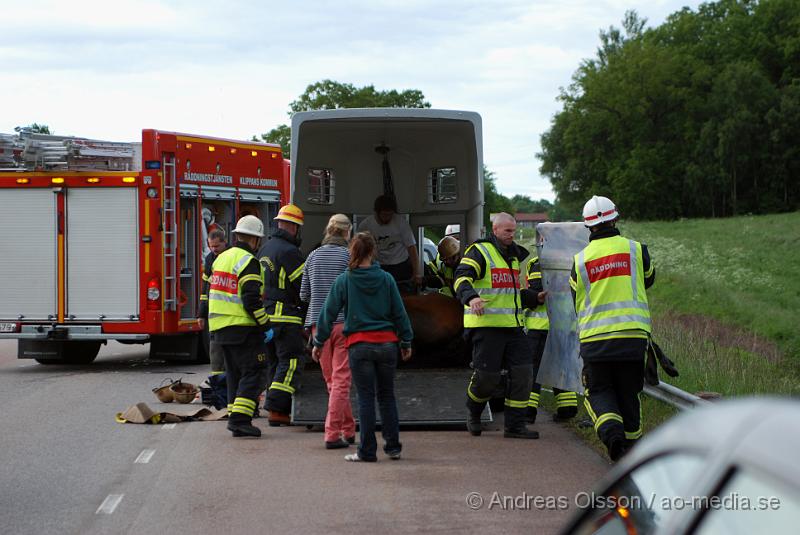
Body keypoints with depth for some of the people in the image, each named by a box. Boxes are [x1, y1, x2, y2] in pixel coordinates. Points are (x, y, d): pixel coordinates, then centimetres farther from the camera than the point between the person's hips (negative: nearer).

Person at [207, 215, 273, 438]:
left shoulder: (222, 258, 14)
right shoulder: (248, 262, -14)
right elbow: (252, 300, -20)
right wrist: (266, 326, -13)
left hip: (220, 327, 9)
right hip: (243, 328, -9)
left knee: (235, 373, 15)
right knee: (254, 372, -5)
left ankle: (235, 418, 14)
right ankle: (239, 418, -14)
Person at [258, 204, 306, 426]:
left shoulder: (265, 249, 16)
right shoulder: (289, 251, -13)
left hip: (266, 315, 9)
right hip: (286, 315, -9)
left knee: (276, 362, 14)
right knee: (291, 362, -8)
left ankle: (281, 410, 15)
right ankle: (276, 409, -16)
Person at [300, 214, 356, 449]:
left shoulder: (313, 256, 7)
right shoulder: (349, 256, -6)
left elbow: (304, 295, 12)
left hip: (318, 323, 5)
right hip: (343, 323, -4)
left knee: (332, 381, 13)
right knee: (340, 380, -2)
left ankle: (348, 430, 21)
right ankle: (333, 434, -7)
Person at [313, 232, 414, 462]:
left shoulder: (344, 280, -3)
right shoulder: (386, 279, 1)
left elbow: (329, 312, 0)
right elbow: (399, 312, 6)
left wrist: (319, 342, 8)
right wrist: (406, 342, 15)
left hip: (359, 345, -2)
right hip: (387, 343, 2)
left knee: (366, 398, 2)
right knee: (387, 396, 13)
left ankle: (367, 451, 2)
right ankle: (393, 446, 16)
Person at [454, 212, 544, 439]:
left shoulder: (514, 255, 22)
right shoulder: (479, 252, -4)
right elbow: (462, 279, -20)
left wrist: (535, 298, 20)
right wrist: (471, 297, -38)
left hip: (512, 326, 8)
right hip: (485, 325, -8)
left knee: (523, 371, -2)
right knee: (487, 375, -8)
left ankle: (514, 425, 4)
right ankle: (473, 415, 21)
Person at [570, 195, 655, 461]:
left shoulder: (580, 260, 2)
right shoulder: (635, 249, 1)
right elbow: (648, 279, 22)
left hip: (593, 338, 0)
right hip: (633, 334, 0)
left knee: (598, 391, 8)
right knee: (628, 392, 13)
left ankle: (612, 432, -18)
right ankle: (630, 441, 16)